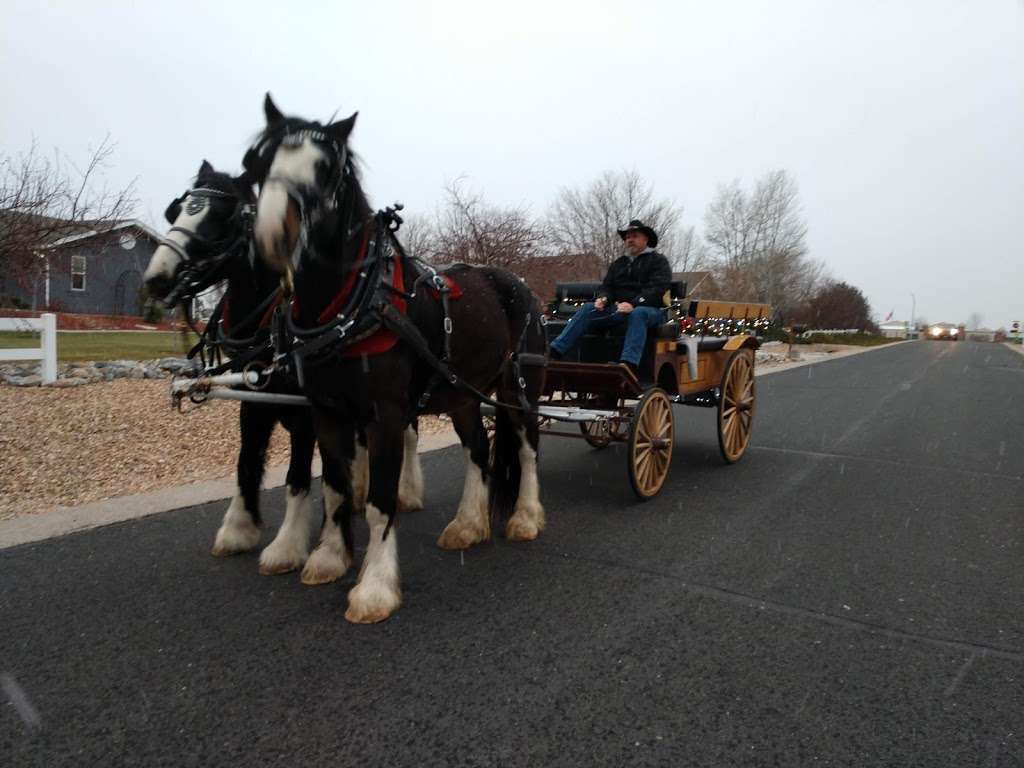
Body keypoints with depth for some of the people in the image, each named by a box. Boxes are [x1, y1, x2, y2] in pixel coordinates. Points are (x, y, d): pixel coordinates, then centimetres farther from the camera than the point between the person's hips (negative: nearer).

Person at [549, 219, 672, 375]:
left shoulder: (658, 261, 7)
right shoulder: (618, 263, 25)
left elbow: (657, 289, -8)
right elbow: (607, 286, 21)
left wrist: (633, 304, -24)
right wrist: (603, 298, -6)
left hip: (649, 309, -4)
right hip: (618, 309, 5)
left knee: (637, 314, -39)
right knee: (588, 308, -17)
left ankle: (629, 364, -55)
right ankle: (555, 351, -30)